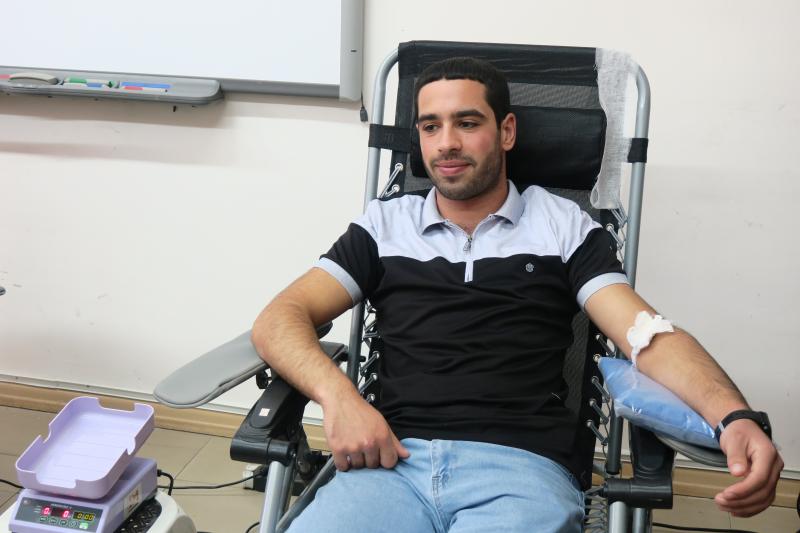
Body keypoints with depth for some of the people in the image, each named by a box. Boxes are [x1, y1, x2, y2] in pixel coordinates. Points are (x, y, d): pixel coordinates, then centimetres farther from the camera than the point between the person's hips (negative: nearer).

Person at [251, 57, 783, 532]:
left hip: (521, 464, -1)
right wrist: (339, 395, -11)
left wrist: (734, 416, -17)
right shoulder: (384, 226, 18)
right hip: (395, 461, 2)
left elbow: (652, 337, 4)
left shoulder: (564, 227, 15)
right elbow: (279, 319, 10)